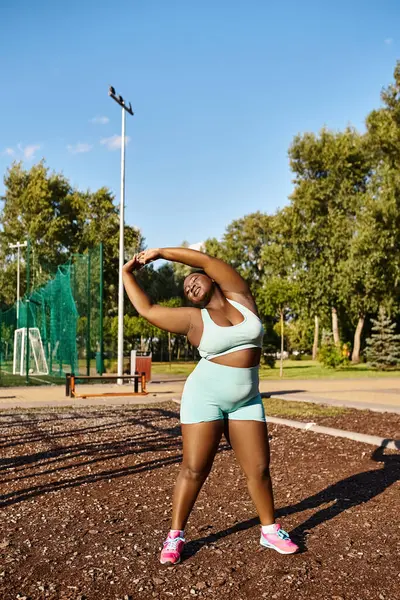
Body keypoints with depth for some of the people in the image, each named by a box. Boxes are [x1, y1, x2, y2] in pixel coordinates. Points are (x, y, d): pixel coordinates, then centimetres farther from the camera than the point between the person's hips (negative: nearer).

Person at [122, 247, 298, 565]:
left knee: (259, 468, 6)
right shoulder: (194, 318, 1)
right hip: (205, 397, -2)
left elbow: (205, 259, -3)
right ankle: (175, 536, 12)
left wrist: (161, 252, 1)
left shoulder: (240, 297, 4)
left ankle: (270, 530, 24)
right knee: (194, 469, -2)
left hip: (247, 401, 2)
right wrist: (128, 273, 12)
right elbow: (147, 309, 2)